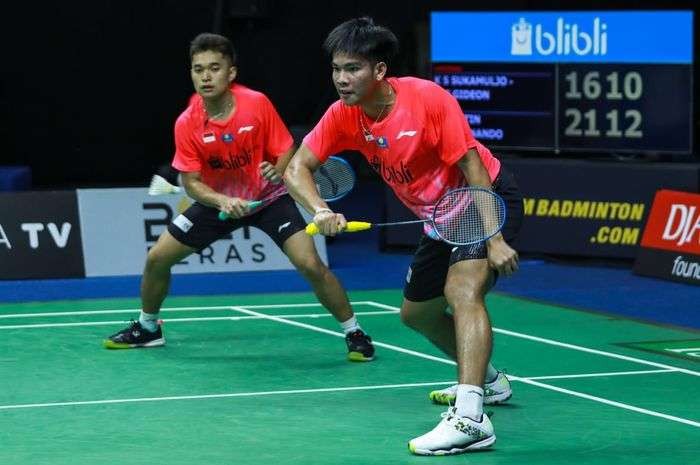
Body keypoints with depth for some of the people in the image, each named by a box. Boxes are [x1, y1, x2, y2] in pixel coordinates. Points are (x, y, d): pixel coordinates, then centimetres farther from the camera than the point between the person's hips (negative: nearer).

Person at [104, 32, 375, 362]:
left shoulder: (257, 104, -22)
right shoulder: (187, 124, -17)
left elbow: (286, 151, -11)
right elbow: (192, 183, -12)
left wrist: (277, 172, -33)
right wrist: (223, 201, -31)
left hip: (268, 198, -3)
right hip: (217, 201, 3)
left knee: (311, 266, -21)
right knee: (157, 258, 1)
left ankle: (354, 333, -3)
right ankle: (148, 328, 28)